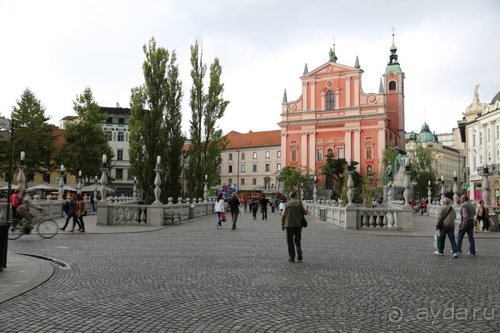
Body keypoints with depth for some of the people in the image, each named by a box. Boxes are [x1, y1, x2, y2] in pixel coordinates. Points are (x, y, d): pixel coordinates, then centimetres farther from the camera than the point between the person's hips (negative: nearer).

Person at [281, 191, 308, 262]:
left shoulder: (287, 204, -2)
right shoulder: (300, 203, -2)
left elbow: (283, 215, -6)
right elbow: (305, 212, -6)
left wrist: (282, 225, 4)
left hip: (289, 225, -1)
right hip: (298, 224, 1)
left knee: (290, 241, 8)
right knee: (297, 240, 17)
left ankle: (291, 257, 8)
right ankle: (299, 255, 5)